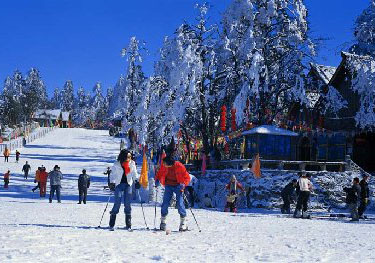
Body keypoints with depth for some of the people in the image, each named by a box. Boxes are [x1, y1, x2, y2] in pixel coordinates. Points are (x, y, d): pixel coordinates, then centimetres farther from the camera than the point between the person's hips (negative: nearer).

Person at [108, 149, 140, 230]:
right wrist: (112, 183, -13)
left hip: (128, 184, 3)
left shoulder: (132, 164, 4)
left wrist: (137, 181, -3)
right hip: (119, 184, -3)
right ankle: (111, 224, 0)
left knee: (127, 204, -2)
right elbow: (113, 174, -1)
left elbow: (134, 173, 10)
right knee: (117, 203, -10)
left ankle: (128, 225, 3)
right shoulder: (117, 165, -5)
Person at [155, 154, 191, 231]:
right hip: (168, 186, 3)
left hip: (178, 186, -3)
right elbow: (159, 173, 6)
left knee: (180, 204, -12)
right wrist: (157, 180, -14)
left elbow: (187, 177, -13)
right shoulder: (163, 166, -14)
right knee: (165, 203, -3)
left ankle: (183, 224, 0)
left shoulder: (179, 166, -22)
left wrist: (183, 184, -29)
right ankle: (163, 222, 14)